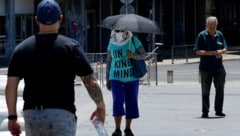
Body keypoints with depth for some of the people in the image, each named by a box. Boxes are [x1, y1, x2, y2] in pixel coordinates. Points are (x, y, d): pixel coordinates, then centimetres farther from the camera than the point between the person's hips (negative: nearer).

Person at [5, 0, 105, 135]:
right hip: (62, 114, -3)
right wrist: (101, 106, 11)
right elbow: (91, 82, -5)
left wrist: (12, 117, 11)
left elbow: (10, 87, 3)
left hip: (31, 115, 3)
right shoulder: (70, 46, -3)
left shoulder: (22, 48, 6)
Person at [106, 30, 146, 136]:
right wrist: (107, 79, 11)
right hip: (116, 79, 0)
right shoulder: (112, 43, 3)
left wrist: (133, 55, -20)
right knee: (118, 101, -13)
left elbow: (143, 55, 1)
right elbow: (109, 61, 11)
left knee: (131, 103, 4)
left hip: (131, 78, 0)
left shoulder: (133, 40, -4)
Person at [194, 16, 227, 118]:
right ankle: (205, 112, 11)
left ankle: (218, 110, 10)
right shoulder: (202, 35, -1)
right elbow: (198, 51, -4)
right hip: (205, 67, -3)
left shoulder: (220, 35, 10)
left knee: (220, 89, -1)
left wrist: (221, 51, -7)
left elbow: (225, 48, 16)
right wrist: (208, 53, -20)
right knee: (205, 91, 3)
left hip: (219, 67, 3)